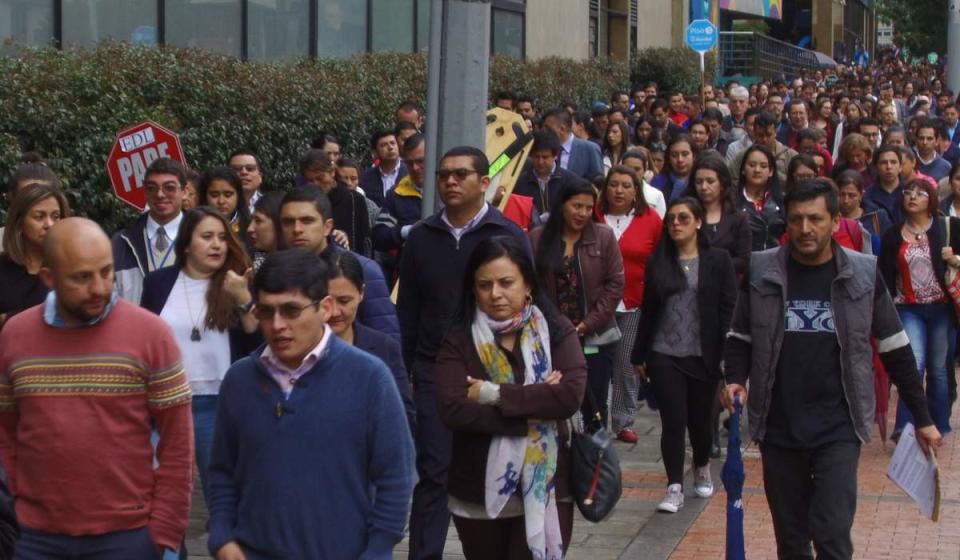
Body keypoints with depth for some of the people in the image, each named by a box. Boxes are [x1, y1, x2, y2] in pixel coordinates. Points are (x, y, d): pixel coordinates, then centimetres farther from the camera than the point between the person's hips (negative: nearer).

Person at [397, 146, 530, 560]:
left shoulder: (508, 236, -1)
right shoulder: (421, 237, 7)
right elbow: (407, 312, 10)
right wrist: (402, 371, 6)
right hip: (433, 372, 1)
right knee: (432, 473, 0)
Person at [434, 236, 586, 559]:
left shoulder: (556, 331, -2)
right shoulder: (458, 341, -3)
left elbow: (570, 395, -16)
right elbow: (452, 409, -17)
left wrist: (495, 394, -17)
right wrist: (536, 407, -18)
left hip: (545, 489, -1)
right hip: (478, 493, 1)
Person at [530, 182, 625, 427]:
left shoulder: (604, 236, 0)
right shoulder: (538, 238, 2)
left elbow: (615, 284, -2)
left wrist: (588, 325, -7)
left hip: (595, 338, 0)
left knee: (593, 407, 5)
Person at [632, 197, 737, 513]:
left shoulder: (718, 261, -1)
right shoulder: (658, 262, 7)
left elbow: (728, 310, -5)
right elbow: (648, 311, 10)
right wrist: (639, 354, 8)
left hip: (703, 356, -1)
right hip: (664, 356, 1)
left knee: (700, 419, 11)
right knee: (673, 420, -5)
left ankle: (702, 471, 38)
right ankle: (674, 489, -2)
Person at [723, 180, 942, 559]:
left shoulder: (863, 274, -2)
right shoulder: (761, 271, 0)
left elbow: (896, 350, 6)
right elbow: (740, 338, 11)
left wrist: (922, 418, 9)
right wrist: (735, 379, -9)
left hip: (838, 429, -2)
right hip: (777, 427, 2)